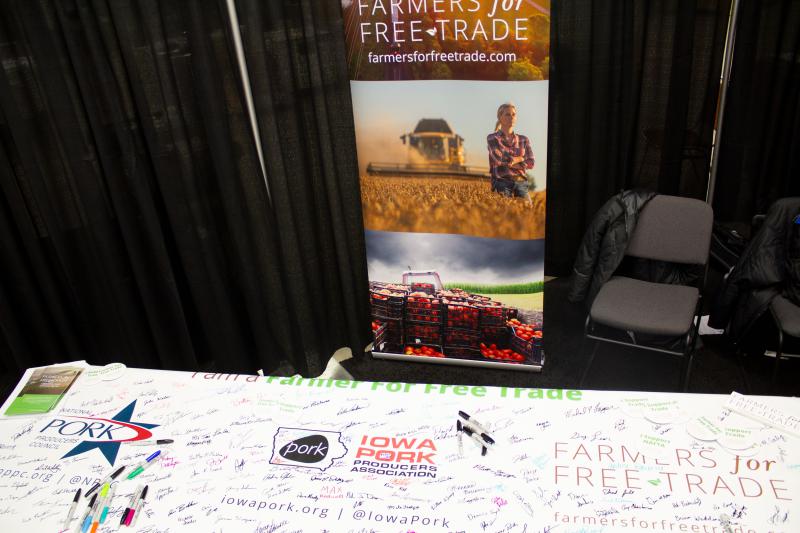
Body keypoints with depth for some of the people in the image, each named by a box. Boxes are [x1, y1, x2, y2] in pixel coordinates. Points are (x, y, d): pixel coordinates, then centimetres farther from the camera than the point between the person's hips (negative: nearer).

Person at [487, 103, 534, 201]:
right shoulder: (492, 138, 6)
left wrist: (509, 160, -3)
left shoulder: (523, 139, 16)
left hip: (521, 183, 3)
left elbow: (530, 163, 6)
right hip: (501, 183, -3)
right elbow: (499, 159, -9)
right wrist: (521, 158, 1)